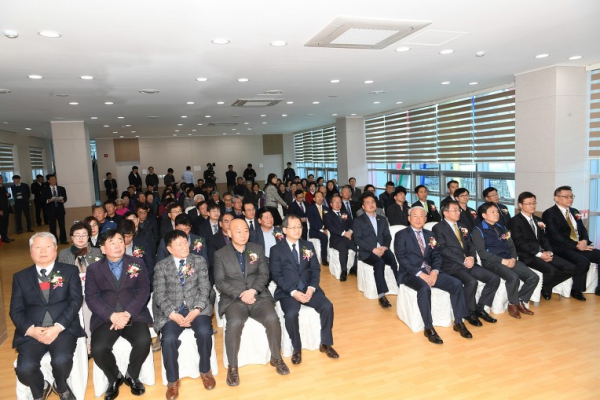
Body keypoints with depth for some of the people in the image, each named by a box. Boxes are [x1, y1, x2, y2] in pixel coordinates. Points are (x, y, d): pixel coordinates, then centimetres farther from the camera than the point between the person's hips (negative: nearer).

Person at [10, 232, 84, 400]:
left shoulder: (70, 271, 9)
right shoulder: (20, 277, 15)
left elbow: (75, 301, -1)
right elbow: (15, 310, 7)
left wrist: (58, 327, -15)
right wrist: (31, 329, -12)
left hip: (64, 329, -1)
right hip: (32, 332, 2)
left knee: (61, 360, -29)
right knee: (24, 368, -25)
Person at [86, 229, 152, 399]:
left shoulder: (137, 264, 8)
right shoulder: (93, 269, 9)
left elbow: (144, 291, 0)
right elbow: (91, 298, -1)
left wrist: (128, 313, -15)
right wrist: (112, 315, -17)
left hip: (134, 315, 0)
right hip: (105, 318, 1)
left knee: (143, 341, -27)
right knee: (98, 349, -25)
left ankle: (132, 376, 6)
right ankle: (114, 378, 8)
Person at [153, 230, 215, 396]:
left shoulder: (200, 261, 7)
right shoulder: (161, 266, 5)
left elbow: (204, 289, 1)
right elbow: (159, 295, -2)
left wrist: (196, 310, -15)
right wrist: (173, 314, -17)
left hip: (196, 308, 0)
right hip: (171, 312, 0)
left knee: (204, 331, -28)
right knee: (169, 339, -27)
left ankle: (205, 371, 0)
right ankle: (173, 380, 0)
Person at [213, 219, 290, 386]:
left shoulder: (258, 249, 11)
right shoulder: (220, 254, 5)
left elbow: (264, 274, 4)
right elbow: (220, 282, -2)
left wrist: (253, 290, -14)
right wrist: (240, 295, -16)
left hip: (258, 295, 2)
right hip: (233, 299, -1)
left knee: (272, 318, -26)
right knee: (235, 323, -32)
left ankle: (276, 358, -2)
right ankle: (232, 367, -12)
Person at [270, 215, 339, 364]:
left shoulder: (308, 246, 11)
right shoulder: (276, 250, -1)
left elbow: (316, 269, 6)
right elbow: (276, 275, -7)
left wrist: (311, 288, -12)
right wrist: (293, 292, -19)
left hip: (309, 289, 3)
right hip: (287, 292, -3)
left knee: (327, 306, -20)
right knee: (291, 314, -31)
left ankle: (326, 343, 1)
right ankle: (297, 348, -5)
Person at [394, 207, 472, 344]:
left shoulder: (430, 234, 18)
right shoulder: (401, 235, 1)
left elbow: (437, 256, 11)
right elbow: (402, 259, -10)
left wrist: (435, 271, -10)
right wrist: (420, 273, -20)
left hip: (431, 271, 5)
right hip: (411, 273, -5)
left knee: (456, 284, -15)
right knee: (424, 288, -35)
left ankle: (458, 322, -3)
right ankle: (428, 328, -24)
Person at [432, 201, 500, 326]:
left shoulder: (462, 227, 21)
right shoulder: (438, 228, -3)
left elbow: (470, 245, 17)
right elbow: (443, 249, -13)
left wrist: (472, 257, -6)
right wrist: (463, 260, -18)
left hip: (468, 263, 7)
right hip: (452, 266, -7)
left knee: (494, 278, -8)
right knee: (472, 282, -31)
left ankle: (480, 308, 6)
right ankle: (470, 313, -6)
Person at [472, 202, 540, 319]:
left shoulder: (501, 228, 20)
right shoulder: (478, 230, -3)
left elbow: (511, 246, 16)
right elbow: (482, 252, -12)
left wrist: (513, 258, -6)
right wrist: (502, 260, -17)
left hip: (509, 260, 7)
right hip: (492, 262, -7)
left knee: (533, 277, -10)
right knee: (513, 277, -31)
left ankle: (520, 301, 9)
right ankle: (513, 304, -5)